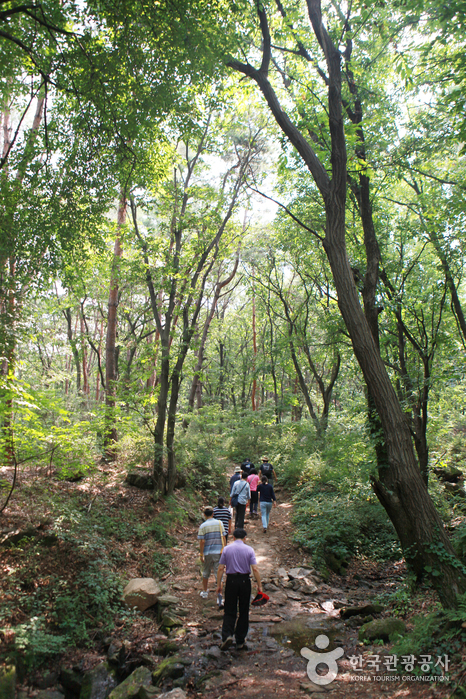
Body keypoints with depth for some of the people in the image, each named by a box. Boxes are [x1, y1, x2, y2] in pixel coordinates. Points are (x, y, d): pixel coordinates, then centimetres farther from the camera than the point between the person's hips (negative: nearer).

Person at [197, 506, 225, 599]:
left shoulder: (203, 526, -7)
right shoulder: (219, 523, -1)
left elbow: (202, 541, -9)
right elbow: (223, 537, 0)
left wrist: (201, 554, -3)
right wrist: (224, 549, 8)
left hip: (207, 553, 0)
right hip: (218, 552, 0)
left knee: (206, 572, 18)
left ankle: (204, 592, 32)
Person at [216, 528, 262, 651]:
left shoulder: (226, 549, 2)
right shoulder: (249, 550, -1)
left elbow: (221, 568, 0)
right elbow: (255, 569, -7)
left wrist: (219, 584, 6)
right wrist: (259, 585, -1)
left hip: (231, 581, 0)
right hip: (245, 580, 0)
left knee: (229, 611, 8)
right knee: (243, 612, 10)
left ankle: (227, 635, -12)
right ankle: (240, 642, 14)